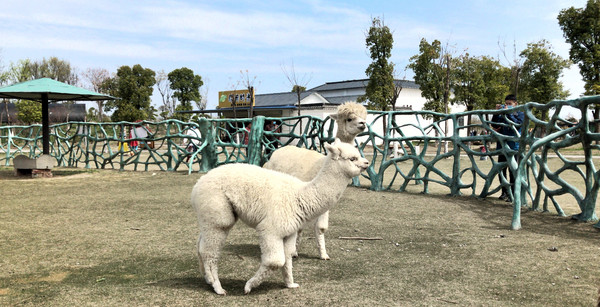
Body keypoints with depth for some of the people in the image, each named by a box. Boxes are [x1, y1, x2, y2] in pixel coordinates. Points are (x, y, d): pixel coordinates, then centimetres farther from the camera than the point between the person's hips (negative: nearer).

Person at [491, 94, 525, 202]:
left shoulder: (520, 113, 2)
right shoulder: (501, 114, 13)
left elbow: (518, 124, -15)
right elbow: (494, 125, 6)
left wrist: (508, 113, -17)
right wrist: (496, 112, -3)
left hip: (513, 146, -5)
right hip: (502, 146, 5)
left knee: (513, 171, -4)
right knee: (501, 170, 9)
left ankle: (512, 194, 2)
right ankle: (505, 192, 21)